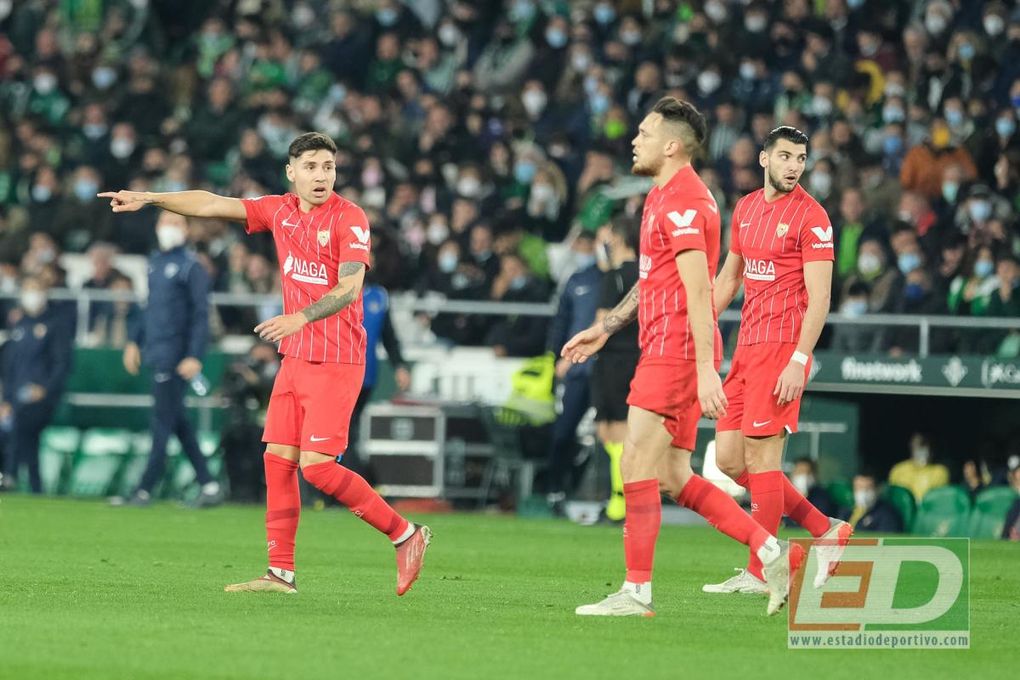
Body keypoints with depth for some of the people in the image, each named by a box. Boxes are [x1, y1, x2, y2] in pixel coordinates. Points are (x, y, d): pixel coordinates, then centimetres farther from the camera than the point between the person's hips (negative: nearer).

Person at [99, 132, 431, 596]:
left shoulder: (349, 218, -11)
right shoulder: (280, 211, 8)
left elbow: (350, 287, -21)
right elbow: (212, 205, 14)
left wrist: (300, 317, -35)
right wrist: (148, 199, 13)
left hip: (336, 361, -7)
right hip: (295, 359, 7)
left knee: (317, 466, -13)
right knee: (278, 458, 3)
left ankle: (405, 535, -1)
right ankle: (281, 573, 8)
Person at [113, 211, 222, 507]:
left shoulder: (191, 266, -8)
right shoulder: (155, 262, 16)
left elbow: (201, 314, -12)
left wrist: (195, 357, -19)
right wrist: (135, 341, 21)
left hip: (176, 357, -8)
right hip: (155, 353, 8)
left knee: (163, 422, -5)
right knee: (178, 422, 9)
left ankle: (145, 490, -4)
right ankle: (208, 485, 12)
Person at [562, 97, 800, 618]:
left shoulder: (682, 203, -15)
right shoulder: (664, 196, 18)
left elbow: (698, 292, -22)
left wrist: (705, 371, -26)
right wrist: (605, 329, 30)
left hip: (674, 351, -10)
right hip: (665, 349, 10)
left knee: (636, 467, -8)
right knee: (675, 479, 10)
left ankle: (636, 592, -5)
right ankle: (773, 552, 12)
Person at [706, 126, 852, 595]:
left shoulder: (811, 216, -8)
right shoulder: (745, 208, 14)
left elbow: (819, 298, -13)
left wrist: (799, 361, -20)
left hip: (782, 347, -8)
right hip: (747, 345, 8)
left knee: (760, 455, -8)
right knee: (729, 458, 7)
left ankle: (759, 573, 0)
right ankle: (826, 531, 16)